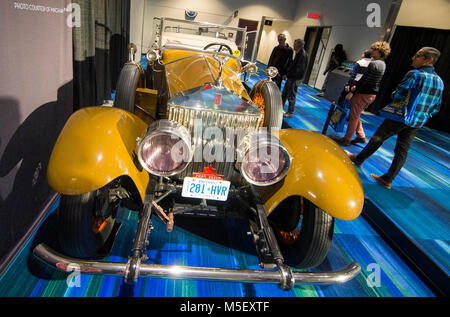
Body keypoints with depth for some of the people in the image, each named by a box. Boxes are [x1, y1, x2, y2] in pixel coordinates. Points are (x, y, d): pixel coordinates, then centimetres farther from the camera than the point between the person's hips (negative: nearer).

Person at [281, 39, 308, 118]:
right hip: (291, 77, 9)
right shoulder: (297, 53, 11)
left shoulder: (303, 54, -18)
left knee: (291, 96, 0)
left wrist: (287, 74, -18)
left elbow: (298, 69, -22)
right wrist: (286, 74, 3)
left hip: (295, 79, -9)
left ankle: (290, 113, 12)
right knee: (284, 94, 18)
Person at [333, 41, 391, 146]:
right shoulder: (382, 64, 11)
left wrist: (352, 90, -9)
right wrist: (356, 86, 9)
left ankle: (346, 139, 10)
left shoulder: (373, 64, -19)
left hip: (364, 94, -9)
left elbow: (364, 80, -20)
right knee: (356, 116, 20)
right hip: (372, 94, 9)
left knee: (353, 117, 1)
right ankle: (361, 136, 25)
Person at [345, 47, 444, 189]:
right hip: (417, 123, 7)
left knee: (377, 139, 9)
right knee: (402, 150, 8)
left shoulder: (414, 74, -13)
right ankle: (388, 180, 14)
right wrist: (423, 115, 20)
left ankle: (358, 159, 24)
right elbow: (436, 108, 13)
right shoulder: (439, 81, 10)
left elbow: (397, 96, -15)